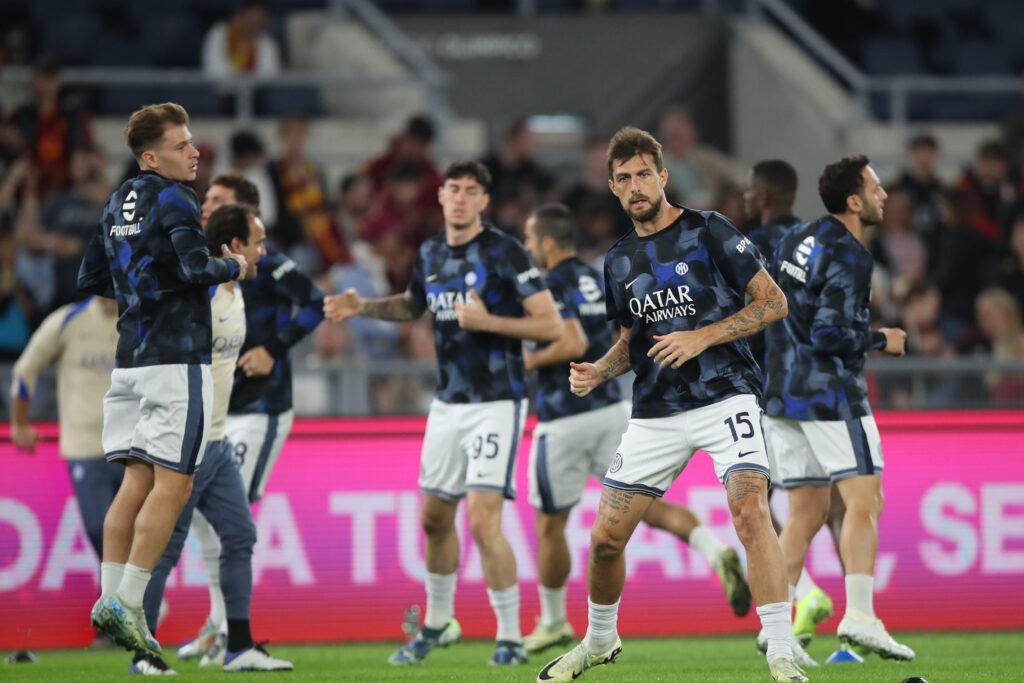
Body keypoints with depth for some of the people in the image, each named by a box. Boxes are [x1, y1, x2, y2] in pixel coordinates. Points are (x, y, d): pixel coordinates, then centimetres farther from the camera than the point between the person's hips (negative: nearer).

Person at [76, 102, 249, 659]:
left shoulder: (118, 204, 14)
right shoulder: (173, 200, -10)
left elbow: (91, 280, 20)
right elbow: (196, 267, -24)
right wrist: (232, 268, -5)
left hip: (129, 359, 8)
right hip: (176, 357, -8)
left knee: (137, 481, 11)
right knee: (171, 484, -5)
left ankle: (110, 601, 7)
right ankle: (127, 606, -9)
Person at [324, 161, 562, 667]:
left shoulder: (505, 252, -11)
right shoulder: (430, 255, 9)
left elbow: (551, 325, -13)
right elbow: (412, 306, 30)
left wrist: (486, 321, -21)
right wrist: (362, 307, 15)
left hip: (497, 403, -7)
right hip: (448, 405, 7)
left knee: (483, 521, -16)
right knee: (434, 518, 14)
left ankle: (510, 638, -7)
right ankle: (437, 624, 32)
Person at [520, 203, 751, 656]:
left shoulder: (549, 287, -12)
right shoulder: (598, 280, 11)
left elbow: (572, 344, -26)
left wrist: (531, 360, -10)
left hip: (565, 420, -7)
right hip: (612, 409, 7)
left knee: (550, 525, 10)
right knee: (649, 504, 2)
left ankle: (553, 623, 22)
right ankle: (717, 552, -24)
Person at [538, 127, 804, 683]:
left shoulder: (708, 232, -4)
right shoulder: (619, 261, 12)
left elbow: (773, 302, -5)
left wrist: (703, 336, -15)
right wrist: (598, 372, 3)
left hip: (724, 396, -5)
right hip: (655, 412, 5)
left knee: (750, 511, -27)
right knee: (605, 536, 5)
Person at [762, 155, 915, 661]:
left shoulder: (795, 239, 12)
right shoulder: (849, 257, -14)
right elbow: (831, 335, -20)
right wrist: (881, 341, -6)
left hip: (782, 391, 8)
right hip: (829, 391, -8)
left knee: (807, 513, 11)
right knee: (864, 502, -7)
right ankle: (859, 616, -18)